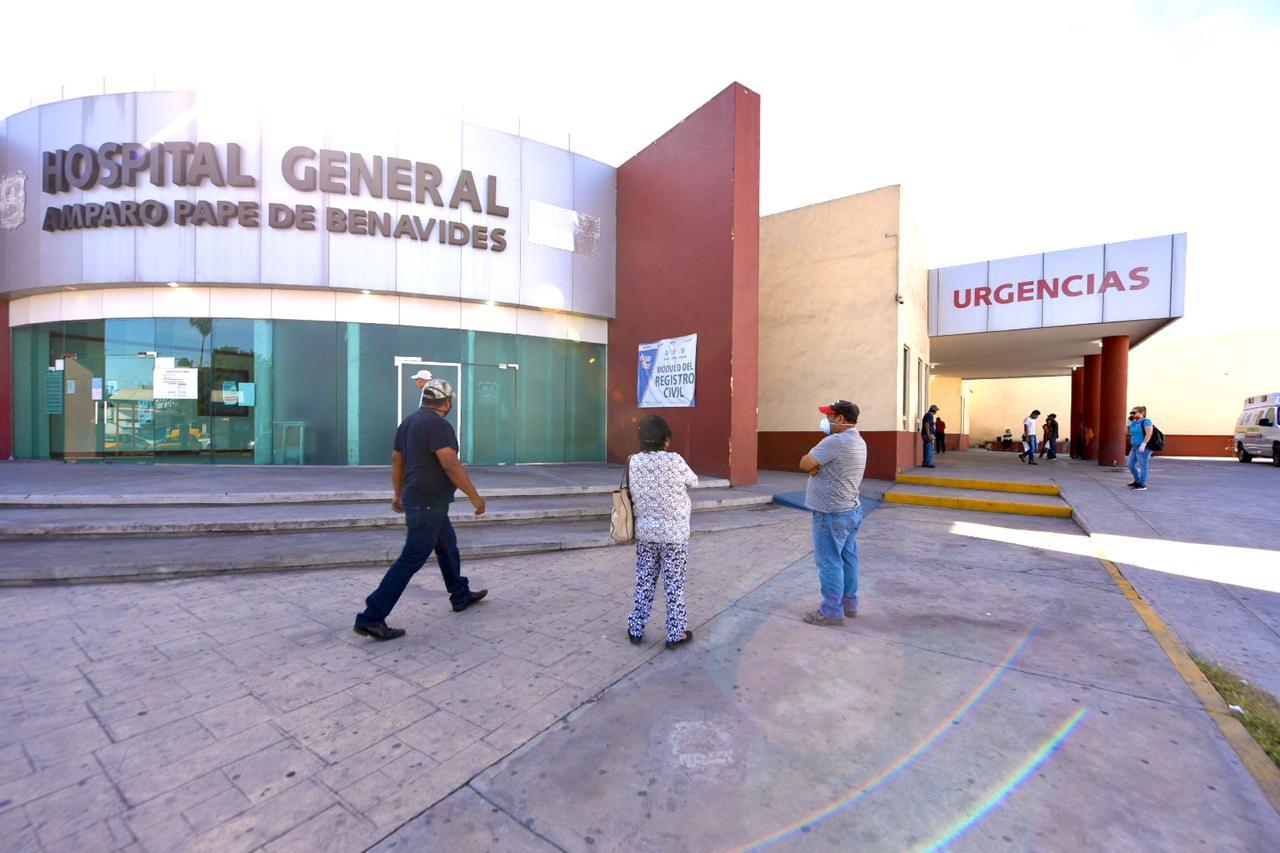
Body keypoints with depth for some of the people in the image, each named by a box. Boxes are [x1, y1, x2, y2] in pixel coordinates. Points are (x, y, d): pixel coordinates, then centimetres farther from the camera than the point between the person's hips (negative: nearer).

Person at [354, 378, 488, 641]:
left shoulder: (410, 421, 10)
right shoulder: (438, 424, -19)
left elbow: (397, 460, 17)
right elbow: (451, 465, -26)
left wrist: (398, 494, 25)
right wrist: (475, 497, -19)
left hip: (420, 500, 10)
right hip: (428, 504, -10)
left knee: (447, 547, 21)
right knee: (411, 560, -3)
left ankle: (461, 596, 34)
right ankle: (372, 618, 2)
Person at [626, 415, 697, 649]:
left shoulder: (634, 462, -6)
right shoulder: (674, 461, -17)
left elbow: (633, 495, 3)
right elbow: (693, 481, 1)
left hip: (645, 532, 4)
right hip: (674, 534, -4)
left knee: (644, 581, 16)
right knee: (674, 584, 10)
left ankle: (636, 629, 28)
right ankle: (676, 633, 23)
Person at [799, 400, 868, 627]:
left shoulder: (835, 441, -23)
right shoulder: (859, 442, 10)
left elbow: (805, 464, -19)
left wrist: (813, 464, -3)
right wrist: (816, 466, -9)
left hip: (831, 513, -10)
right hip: (850, 509, 10)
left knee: (829, 562, -1)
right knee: (847, 559, 16)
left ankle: (832, 611, 7)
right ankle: (849, 603, 27)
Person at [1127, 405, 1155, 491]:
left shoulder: (1146, 421, -12)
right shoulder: (1134, 422, 12)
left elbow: (1149, 433, -20)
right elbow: (1129, 432, 20)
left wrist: (1143, 444, -27)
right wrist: (1129, 422, 8)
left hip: (1143, 448, -9)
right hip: (1135, 447, 9)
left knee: (1142, 466, -2)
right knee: (1131, 465, 14)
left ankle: (1142, 485, 5)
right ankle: (1137, 481, 29)